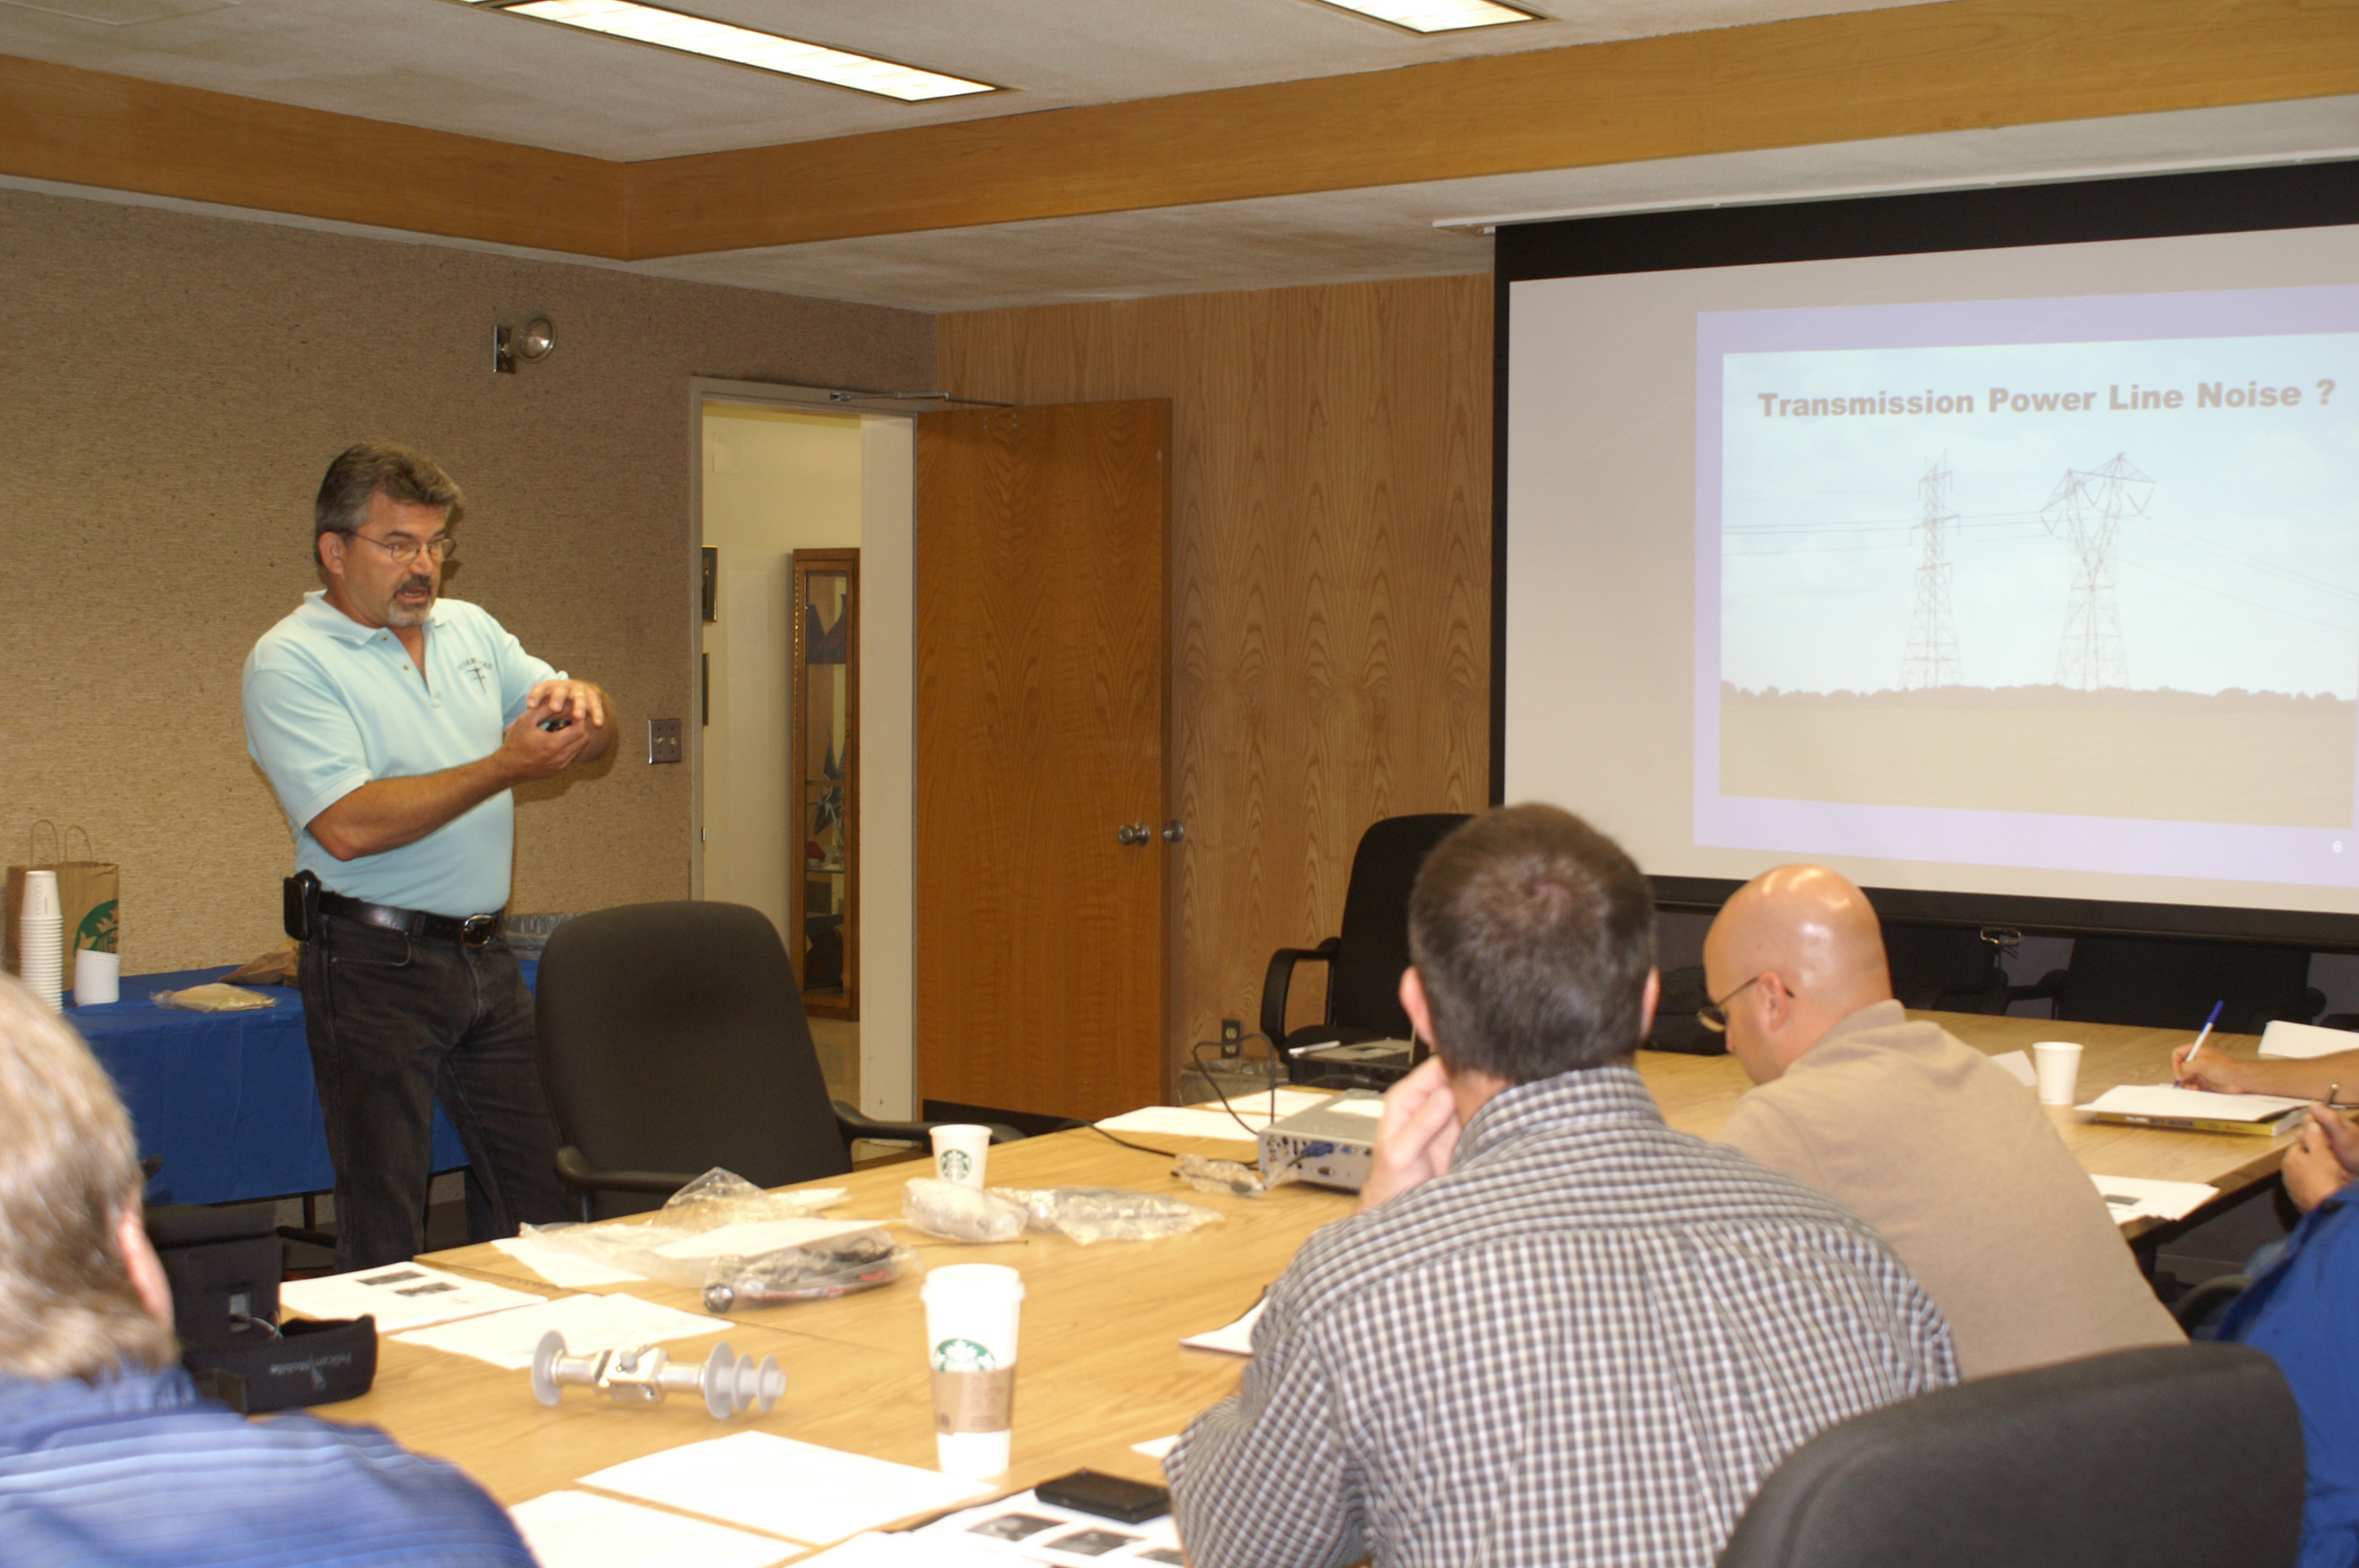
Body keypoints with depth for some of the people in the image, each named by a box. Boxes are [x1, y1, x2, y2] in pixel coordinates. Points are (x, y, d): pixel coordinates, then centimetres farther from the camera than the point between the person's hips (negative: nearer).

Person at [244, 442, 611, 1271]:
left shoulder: (470, 629, 12)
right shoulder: (290, 662, -9)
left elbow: (589, 737, 13)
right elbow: (349, 826, -21)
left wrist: (578, 703, -12)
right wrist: (505, 767, -21)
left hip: (484, 953, 6)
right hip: (376, 962, -6)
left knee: (536, 1197, 11)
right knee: (381, 1229, 0)